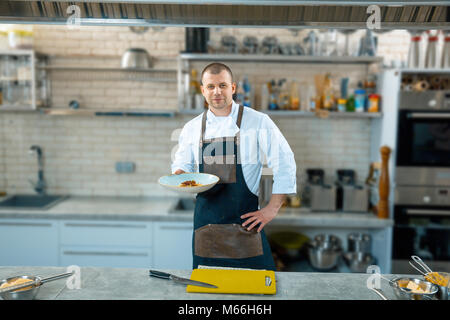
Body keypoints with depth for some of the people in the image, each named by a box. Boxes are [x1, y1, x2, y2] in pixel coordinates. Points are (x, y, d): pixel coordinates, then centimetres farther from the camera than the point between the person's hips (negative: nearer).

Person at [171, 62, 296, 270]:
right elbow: (182, 165, 18)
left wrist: (272, 209, -7)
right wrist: (179, 176, -6)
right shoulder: (192, 128, 7)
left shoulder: (258, 122, -4)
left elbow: (284, 164, -4)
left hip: (244, 221, -3)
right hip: (205, 220, 3)